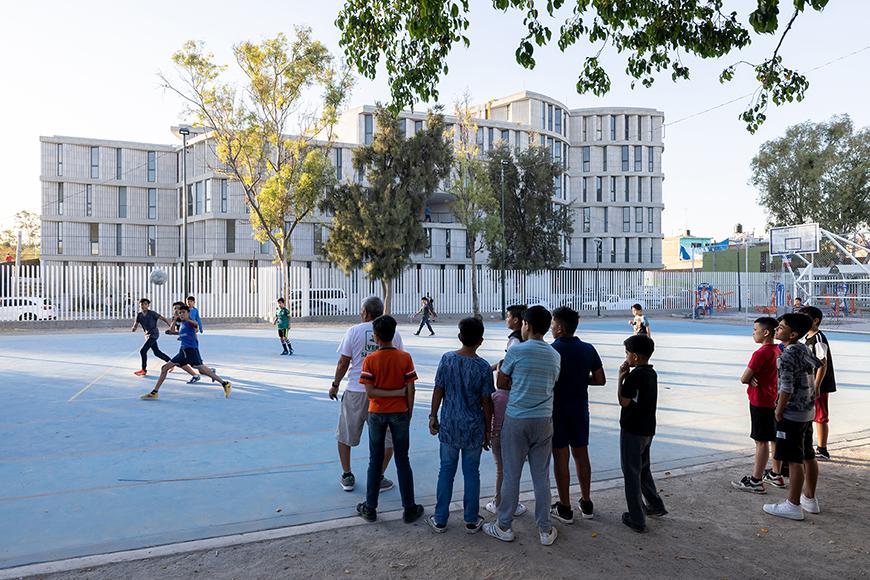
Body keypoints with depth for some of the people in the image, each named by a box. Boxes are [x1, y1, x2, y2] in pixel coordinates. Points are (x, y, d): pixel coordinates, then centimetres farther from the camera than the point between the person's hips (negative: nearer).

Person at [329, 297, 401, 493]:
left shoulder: (353, 331, -4)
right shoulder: (393, 333, 0)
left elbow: (343, 363, -2)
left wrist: (335, 385, 11)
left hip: (356, 391, 0)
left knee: (345, 435, 18)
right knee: (387, 439, 14)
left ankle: (347, 476, 25)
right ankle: (378, 478, 14)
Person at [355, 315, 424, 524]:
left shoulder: (370, 360, -10)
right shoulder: (405, 358, -10)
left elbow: (369, 392, -15)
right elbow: (410, 390, -8)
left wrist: (395, 392, -11)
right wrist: (409, 413, 4)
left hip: (377, 414, 0)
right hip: (399, 413, 0)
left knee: (375, 461, 12)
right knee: (402, 461, 9)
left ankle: (370, 508, 20)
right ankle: (409, 509, 16)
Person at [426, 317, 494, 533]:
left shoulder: (447, 359, -7)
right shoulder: (483, 367, -11)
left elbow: (438, 391, -3)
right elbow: (486, 402, -6)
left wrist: (433, 416, 10)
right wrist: (487, 431, 4)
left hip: (449, 426, 1)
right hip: (474, 428, -1)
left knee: (446, 471, 12)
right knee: (471, 473, 11)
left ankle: (440, 520, 20)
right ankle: (471, 521, 21)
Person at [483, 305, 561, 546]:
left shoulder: (516, 351, -11)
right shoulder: (555, 355, 4)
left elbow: (501, 383, -2)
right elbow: (552, 384, 12)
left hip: (516, 420, -4)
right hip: (544, 420, 4)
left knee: (511, 475, 6)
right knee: (541, 476, 11)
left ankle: (503, 527, 17)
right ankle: (545, 530, 18)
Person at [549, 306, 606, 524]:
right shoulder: (588, 349, -1)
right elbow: (600, 380, 3)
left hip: (557, 410, -5)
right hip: (580, 409, 5)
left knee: (560, 457, 4)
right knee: (581, 455, 15)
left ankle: (565, 509, 11)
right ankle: (586, 504, 24)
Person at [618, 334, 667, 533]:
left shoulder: (633, 376, -21)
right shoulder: (652, 373, 5)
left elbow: (623, 402, -16)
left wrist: (620, 378, -12)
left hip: (632, 431, -8)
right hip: (648, 430, 8)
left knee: (632, 473, 2)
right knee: (643, 469, 25)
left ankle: (637, 519, 7)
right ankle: (655, 505, 35)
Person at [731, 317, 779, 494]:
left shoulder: (761, 353, -21)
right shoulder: (777, 351, 8)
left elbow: (743, 379, -19)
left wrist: (750, 378, 2)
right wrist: (753, 377, -6)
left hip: (760, 401, -9)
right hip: (773, 400, 9)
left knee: (761, 441, -5)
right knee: (774, 438, 18)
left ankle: (756, 482, -1)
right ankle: (776, 473, 30)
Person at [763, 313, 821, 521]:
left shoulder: (787, 356, -21)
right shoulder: (804, 349, 7)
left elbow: (787, 389, -24)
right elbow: (816, 364, 24)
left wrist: (779, 410, -10)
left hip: (792, 414, -10)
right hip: (808, 411, 10)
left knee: (794, 460, -3)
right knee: (808, 456, 17)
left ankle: (793, 506, 4)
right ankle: (810, 499, 29)